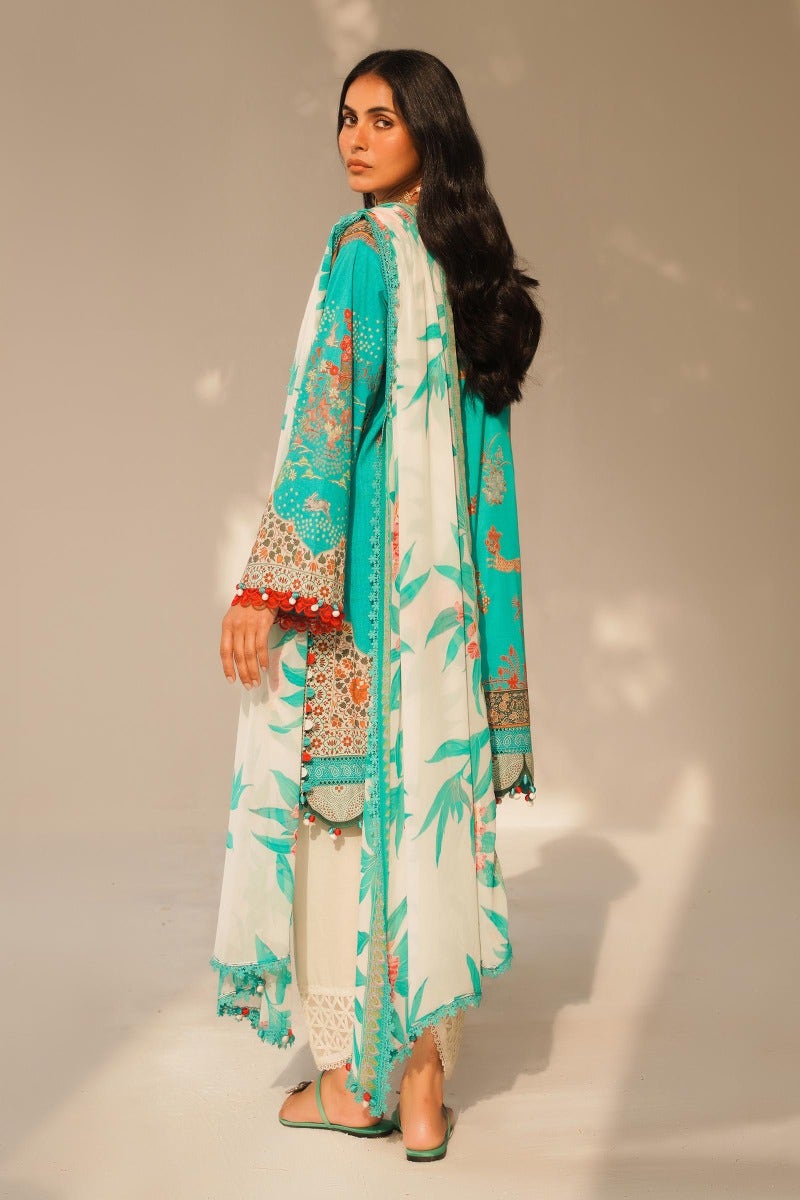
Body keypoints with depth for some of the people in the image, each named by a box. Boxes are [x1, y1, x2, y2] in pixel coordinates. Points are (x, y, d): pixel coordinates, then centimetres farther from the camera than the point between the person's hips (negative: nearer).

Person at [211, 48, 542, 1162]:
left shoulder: (365, 247, -8)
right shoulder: (468, 262, 14)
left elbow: (329, 413, -17)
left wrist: (267, 582, -18)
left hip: (353, 571, -7)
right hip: (447, 577, 7)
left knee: (337, 803, 3)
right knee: (429, 799, 7)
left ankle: (348, 1076, 12)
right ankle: (425, 1081, 13)